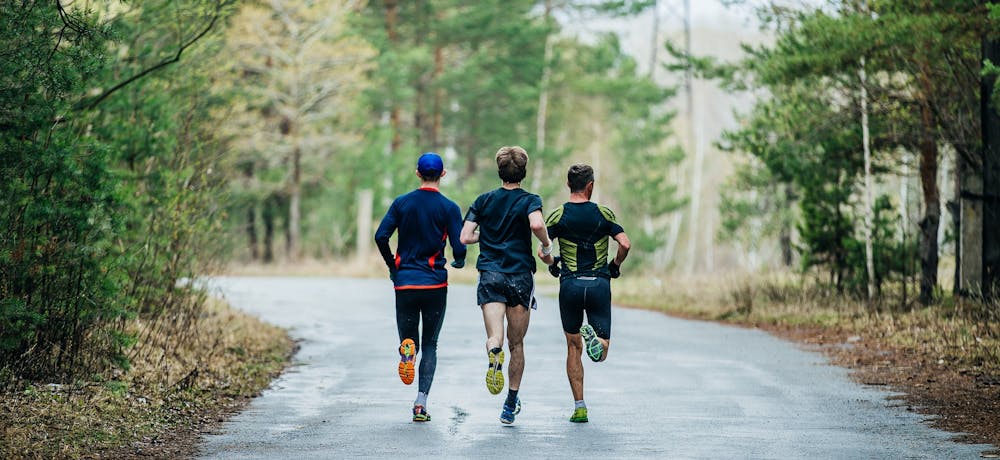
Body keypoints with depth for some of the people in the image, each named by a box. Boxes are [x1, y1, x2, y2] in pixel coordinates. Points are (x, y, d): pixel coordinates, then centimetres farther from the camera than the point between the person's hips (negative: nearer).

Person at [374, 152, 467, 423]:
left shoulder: (401, 203, 3)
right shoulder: (449, 208, -3)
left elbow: (381, 236, -5)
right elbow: (459, 249, -9)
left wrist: (392, 266, 10)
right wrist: (459, 262, 14)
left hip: (404, 281, 1)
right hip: (435, 283, -1)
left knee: (410, 338, 13)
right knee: (430, 345, 11)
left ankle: (408, 349, -26)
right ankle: (421, 402, -2)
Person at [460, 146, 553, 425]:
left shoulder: (484, 201, 7)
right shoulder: (529, 200, -1)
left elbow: (465, 238, 2)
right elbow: (537, 224, -23)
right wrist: (547, 246, -4)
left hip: (490, 275, 1)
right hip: (520, 276, -1)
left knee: (494, 338, -12)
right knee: (517, 344, 12)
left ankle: (494, 353, -49)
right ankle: (511, 405, 15)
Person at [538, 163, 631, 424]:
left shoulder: (558, 215, 0)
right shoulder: (603, 214, 1)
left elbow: (542, 252, -10)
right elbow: (625, 244, -9)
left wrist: (553, 265, 11)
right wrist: (615, 266, 9)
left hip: (570, 285, 0)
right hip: (599, 285, 0)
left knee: (573, 348, 13)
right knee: (601, 352, 4)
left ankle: (580, 407, 6)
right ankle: (595, 337, -33)